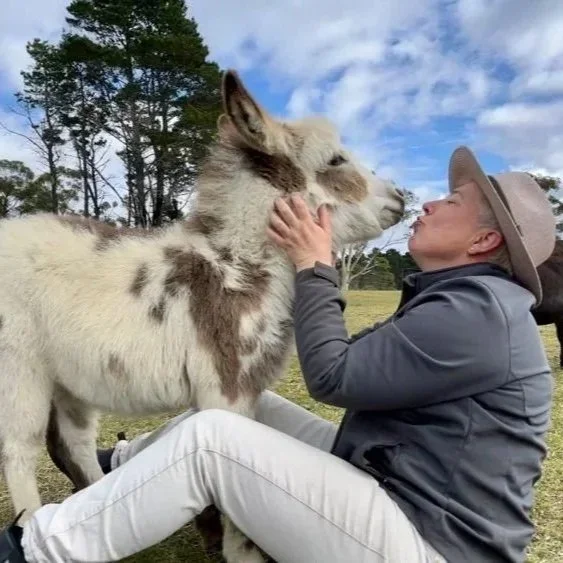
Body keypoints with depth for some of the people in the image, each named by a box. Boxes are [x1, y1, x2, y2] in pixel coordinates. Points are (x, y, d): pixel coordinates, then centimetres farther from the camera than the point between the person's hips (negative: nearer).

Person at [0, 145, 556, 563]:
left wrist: (314, 267, -10)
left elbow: (333, 375, -20)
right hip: (384, 487, 10)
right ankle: (119, 467, 32)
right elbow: (363, 366, 10)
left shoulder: (476, 312, -21)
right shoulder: (466, 300, 13)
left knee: (208, 438, -19)